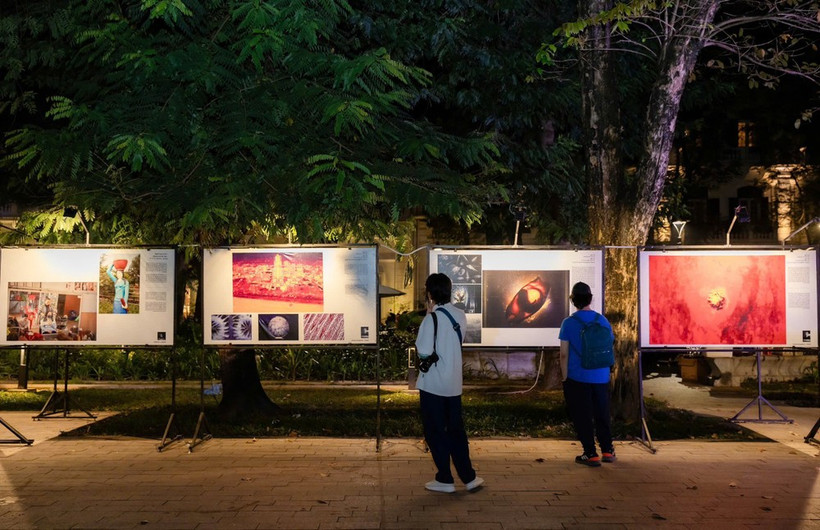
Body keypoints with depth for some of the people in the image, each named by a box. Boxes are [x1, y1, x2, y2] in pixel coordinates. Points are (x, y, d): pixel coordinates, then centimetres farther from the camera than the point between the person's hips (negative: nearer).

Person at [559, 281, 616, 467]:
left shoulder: (568, 323, -9)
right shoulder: (603, 321, 1)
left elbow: (564, 354, -8)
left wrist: (565, 379, 1)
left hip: (577, 378, -3)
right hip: (601, 378, 4)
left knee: (582, 417, 6)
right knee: (602, 415, 16)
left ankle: (591, 454, 8)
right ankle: (607, 451, 23)